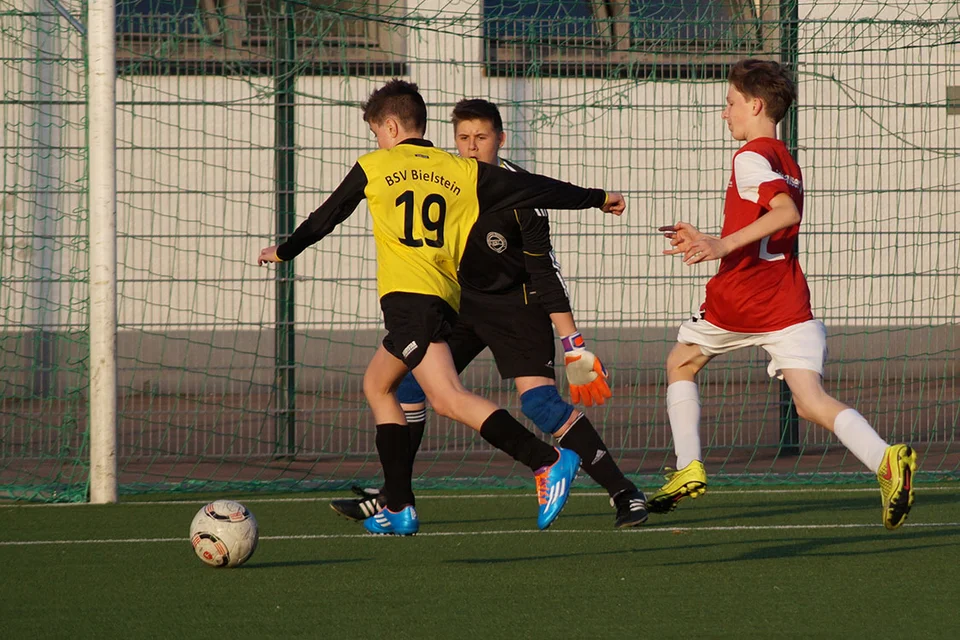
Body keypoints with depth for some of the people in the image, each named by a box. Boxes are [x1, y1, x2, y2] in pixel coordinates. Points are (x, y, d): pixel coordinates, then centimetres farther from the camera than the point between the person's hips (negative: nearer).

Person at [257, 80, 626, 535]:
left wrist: (284, 251, 36)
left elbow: (325, 217, 19)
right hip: (446, 298, 6)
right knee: (378, 384, 16)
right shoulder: (462, 172, 16)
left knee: (449, 398, -11)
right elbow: (529, 188, 15)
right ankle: (398, 507, 9)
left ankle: (547, 461, -29)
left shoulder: (374, 167, 9)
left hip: (408, 295, -6)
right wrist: (596, 199, 27)